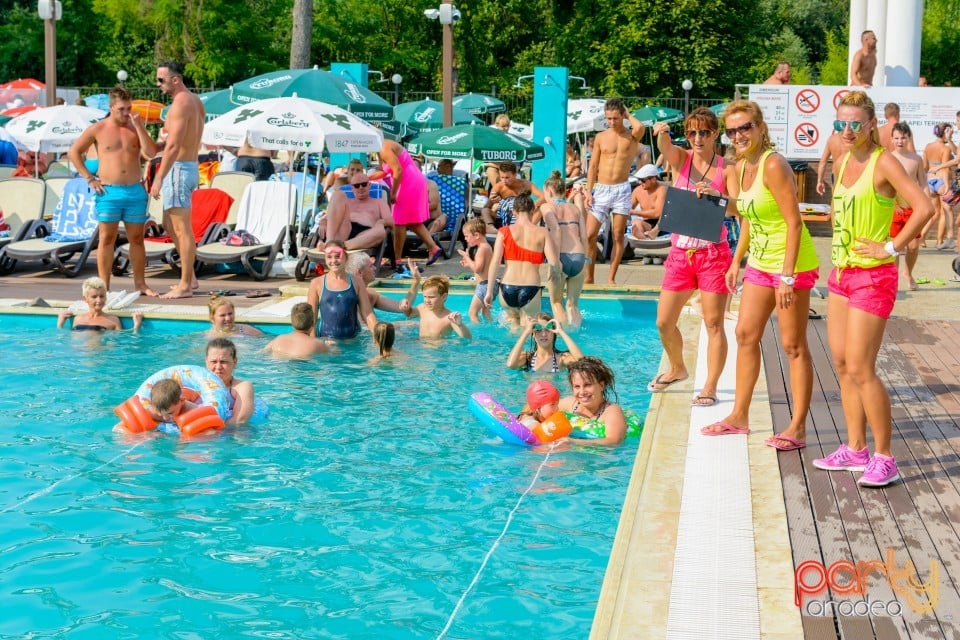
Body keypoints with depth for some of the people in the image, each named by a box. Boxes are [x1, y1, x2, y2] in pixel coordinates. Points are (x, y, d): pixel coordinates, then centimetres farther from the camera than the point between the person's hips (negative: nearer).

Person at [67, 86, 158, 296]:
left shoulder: (136, 128, 9)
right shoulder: (98, 129, 2)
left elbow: (151, 153, -4)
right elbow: (74, 152, 6)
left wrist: (139, 126, -10)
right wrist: (89, 178, -1)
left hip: (135, 191, 3)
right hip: (108, 192, -2)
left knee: (137, 239, 6)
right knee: (107, 239, -1)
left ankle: (140, 283, 13)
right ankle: (104, 286, 1)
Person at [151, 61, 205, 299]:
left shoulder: (180, 104, -16)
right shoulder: (195, 102, 14)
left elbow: (173, 146, -22)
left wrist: (159, 179, -21)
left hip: (178, 168, -10)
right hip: (191, 166, 10)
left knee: (182, 229, -6)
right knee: (170, 223, 18)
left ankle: (185, 286, -1)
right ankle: (189, 277, 21)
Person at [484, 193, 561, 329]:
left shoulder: (504, 232, 2)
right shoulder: (542, 233, 1)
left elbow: (495, 262, -5)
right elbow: (554, 263, -7)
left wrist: (489, 291, -3)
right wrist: (555, 272, 16)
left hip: (508, 288, 2)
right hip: (531, 290, -2)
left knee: (513, 319, 32)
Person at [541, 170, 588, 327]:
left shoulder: (547, 207, 6)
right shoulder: (575, 208, 18)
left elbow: (556, 229, -11)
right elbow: (584, 237, 9)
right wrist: (584, 260, 14)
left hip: (562, 258, -4)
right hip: (579, 257, 4)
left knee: (556, 302, 14)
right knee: (573, 304, 17)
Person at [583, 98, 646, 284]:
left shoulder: (632, 136, 3)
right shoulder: (601, 137, 8)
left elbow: (640, 127, -23)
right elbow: (593, 166, 9)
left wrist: (629, 115, -4)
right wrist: (589, 192, 0)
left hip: (622, 189, -1)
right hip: (601, 190, 1)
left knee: (618, 236, 1)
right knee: (590, 235, -4)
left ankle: (611, 278, 8)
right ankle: (589, 277, 7)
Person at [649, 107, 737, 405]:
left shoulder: (726, 167, -2)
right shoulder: (681, 157, 4)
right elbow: (665, 147, -19)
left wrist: (717, 194, -31)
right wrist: (662, 133, -43)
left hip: (713, 252, -3)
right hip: (680, 251, 3)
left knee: (714, 324, -3)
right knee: (664, 322, 9)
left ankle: (710, 388, 5)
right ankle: (677, 368, 34)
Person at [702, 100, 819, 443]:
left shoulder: (773, 165, -18)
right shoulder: (741, 167, 8)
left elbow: (794, 221, -21)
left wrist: (787, 276, -24)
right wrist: (736, 261, 16)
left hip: (791, 264, -9)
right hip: (759, 264, 9)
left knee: (793, 345, -2)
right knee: (745, 335, 13)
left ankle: (798, 427, 6)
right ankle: (739, 416, 24)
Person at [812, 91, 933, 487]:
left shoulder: (883, 163, -14)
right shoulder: (843, 162, 10)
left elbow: (924, 208, -24)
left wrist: (891, 248, -19)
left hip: (872, 277, -8)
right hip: (842, 274, 8)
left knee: (860, 369, -8)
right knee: (842, 365, 10)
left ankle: (884, 458, 3)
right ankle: (855, 450, 21)